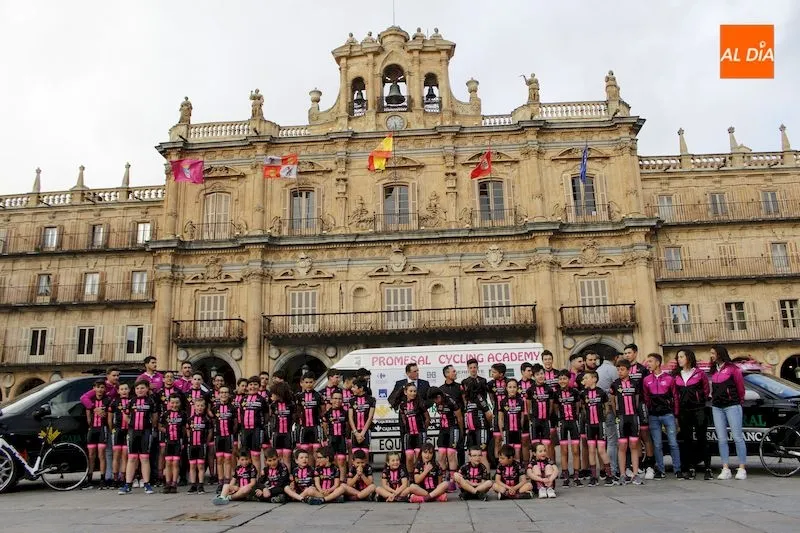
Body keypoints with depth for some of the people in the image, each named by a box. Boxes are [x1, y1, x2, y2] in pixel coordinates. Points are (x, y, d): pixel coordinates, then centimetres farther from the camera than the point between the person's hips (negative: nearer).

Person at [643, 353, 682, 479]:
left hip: (668, 415, -2)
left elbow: (675, 396, 3)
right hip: (653, 416, 3)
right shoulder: (646, 380, 7)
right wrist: (647, 413, 6)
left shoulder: (669, 378, 0)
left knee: (673, 443, -2)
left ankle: (677, 470, 7)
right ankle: (660, 470, 12)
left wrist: (676, 414, 1)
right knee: (657, 445, 5)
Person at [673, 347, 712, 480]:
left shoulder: (699, 373, 0)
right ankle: (691, 469, 10)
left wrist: (701, 399, 5)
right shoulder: (676, 376, 9)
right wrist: (676, 412, 6)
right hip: (684, 411, 3)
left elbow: (707, 389, 10)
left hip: (699, 410, -3)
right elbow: (675, 394, 11)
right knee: (687, 440, 5)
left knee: (702, 439, -2)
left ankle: (708, 468, 3)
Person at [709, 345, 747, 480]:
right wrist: (714, 399, 14)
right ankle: (725, 469, 5)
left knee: (737, 437, -4)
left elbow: (740, 386, 2)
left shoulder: (732, 368, -4)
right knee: (721, 439, 3)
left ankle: (742, 469, 1)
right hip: (717, 407, 6)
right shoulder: (713, 370, 13)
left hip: (732, 406, -6)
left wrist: (740, 400, 11)